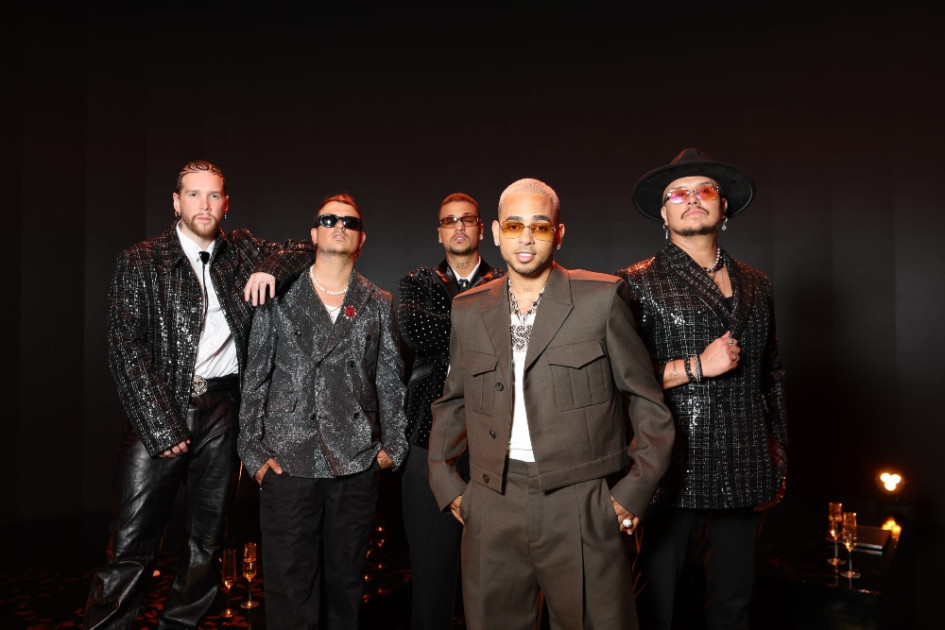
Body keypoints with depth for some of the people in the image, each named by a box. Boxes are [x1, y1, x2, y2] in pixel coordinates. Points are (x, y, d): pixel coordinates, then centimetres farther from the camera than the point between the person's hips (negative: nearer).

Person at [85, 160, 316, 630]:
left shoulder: (242, 251, 10)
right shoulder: (140, 262, 1)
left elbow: (306, 253, 12)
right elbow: (125, 349, -5)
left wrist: (271, 267, -11)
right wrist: (163, 427, -12)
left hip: (222, 411, 3)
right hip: (157, 412, -3)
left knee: (208, 541, 12)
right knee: (131, 546, -2)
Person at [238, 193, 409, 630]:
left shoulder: (378, 305, 8)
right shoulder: (279, 299, 5)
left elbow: (390, 381, 9)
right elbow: (255, 378, 4)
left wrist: (392, 445, 3)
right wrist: (253, 451, -1)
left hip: (357, 464, 1)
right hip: (287, 462, -1)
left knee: (346, 579, 13)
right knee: (290, 582, 6)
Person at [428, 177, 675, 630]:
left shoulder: (602, 298, -3)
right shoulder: (468, 309, 7)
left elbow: (646, 400, 1)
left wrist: (635, 489, -2)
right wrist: (446, 483, 11)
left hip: (580, 509, -2)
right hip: (492, 511, 3)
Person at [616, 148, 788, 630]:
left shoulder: (755, 284, 12)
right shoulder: (638, 283, -3)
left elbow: (772, 377, 18)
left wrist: (777, 461, 16)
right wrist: (695, 366, -14)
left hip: (743, 476, 5)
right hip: (671, 476, -4)